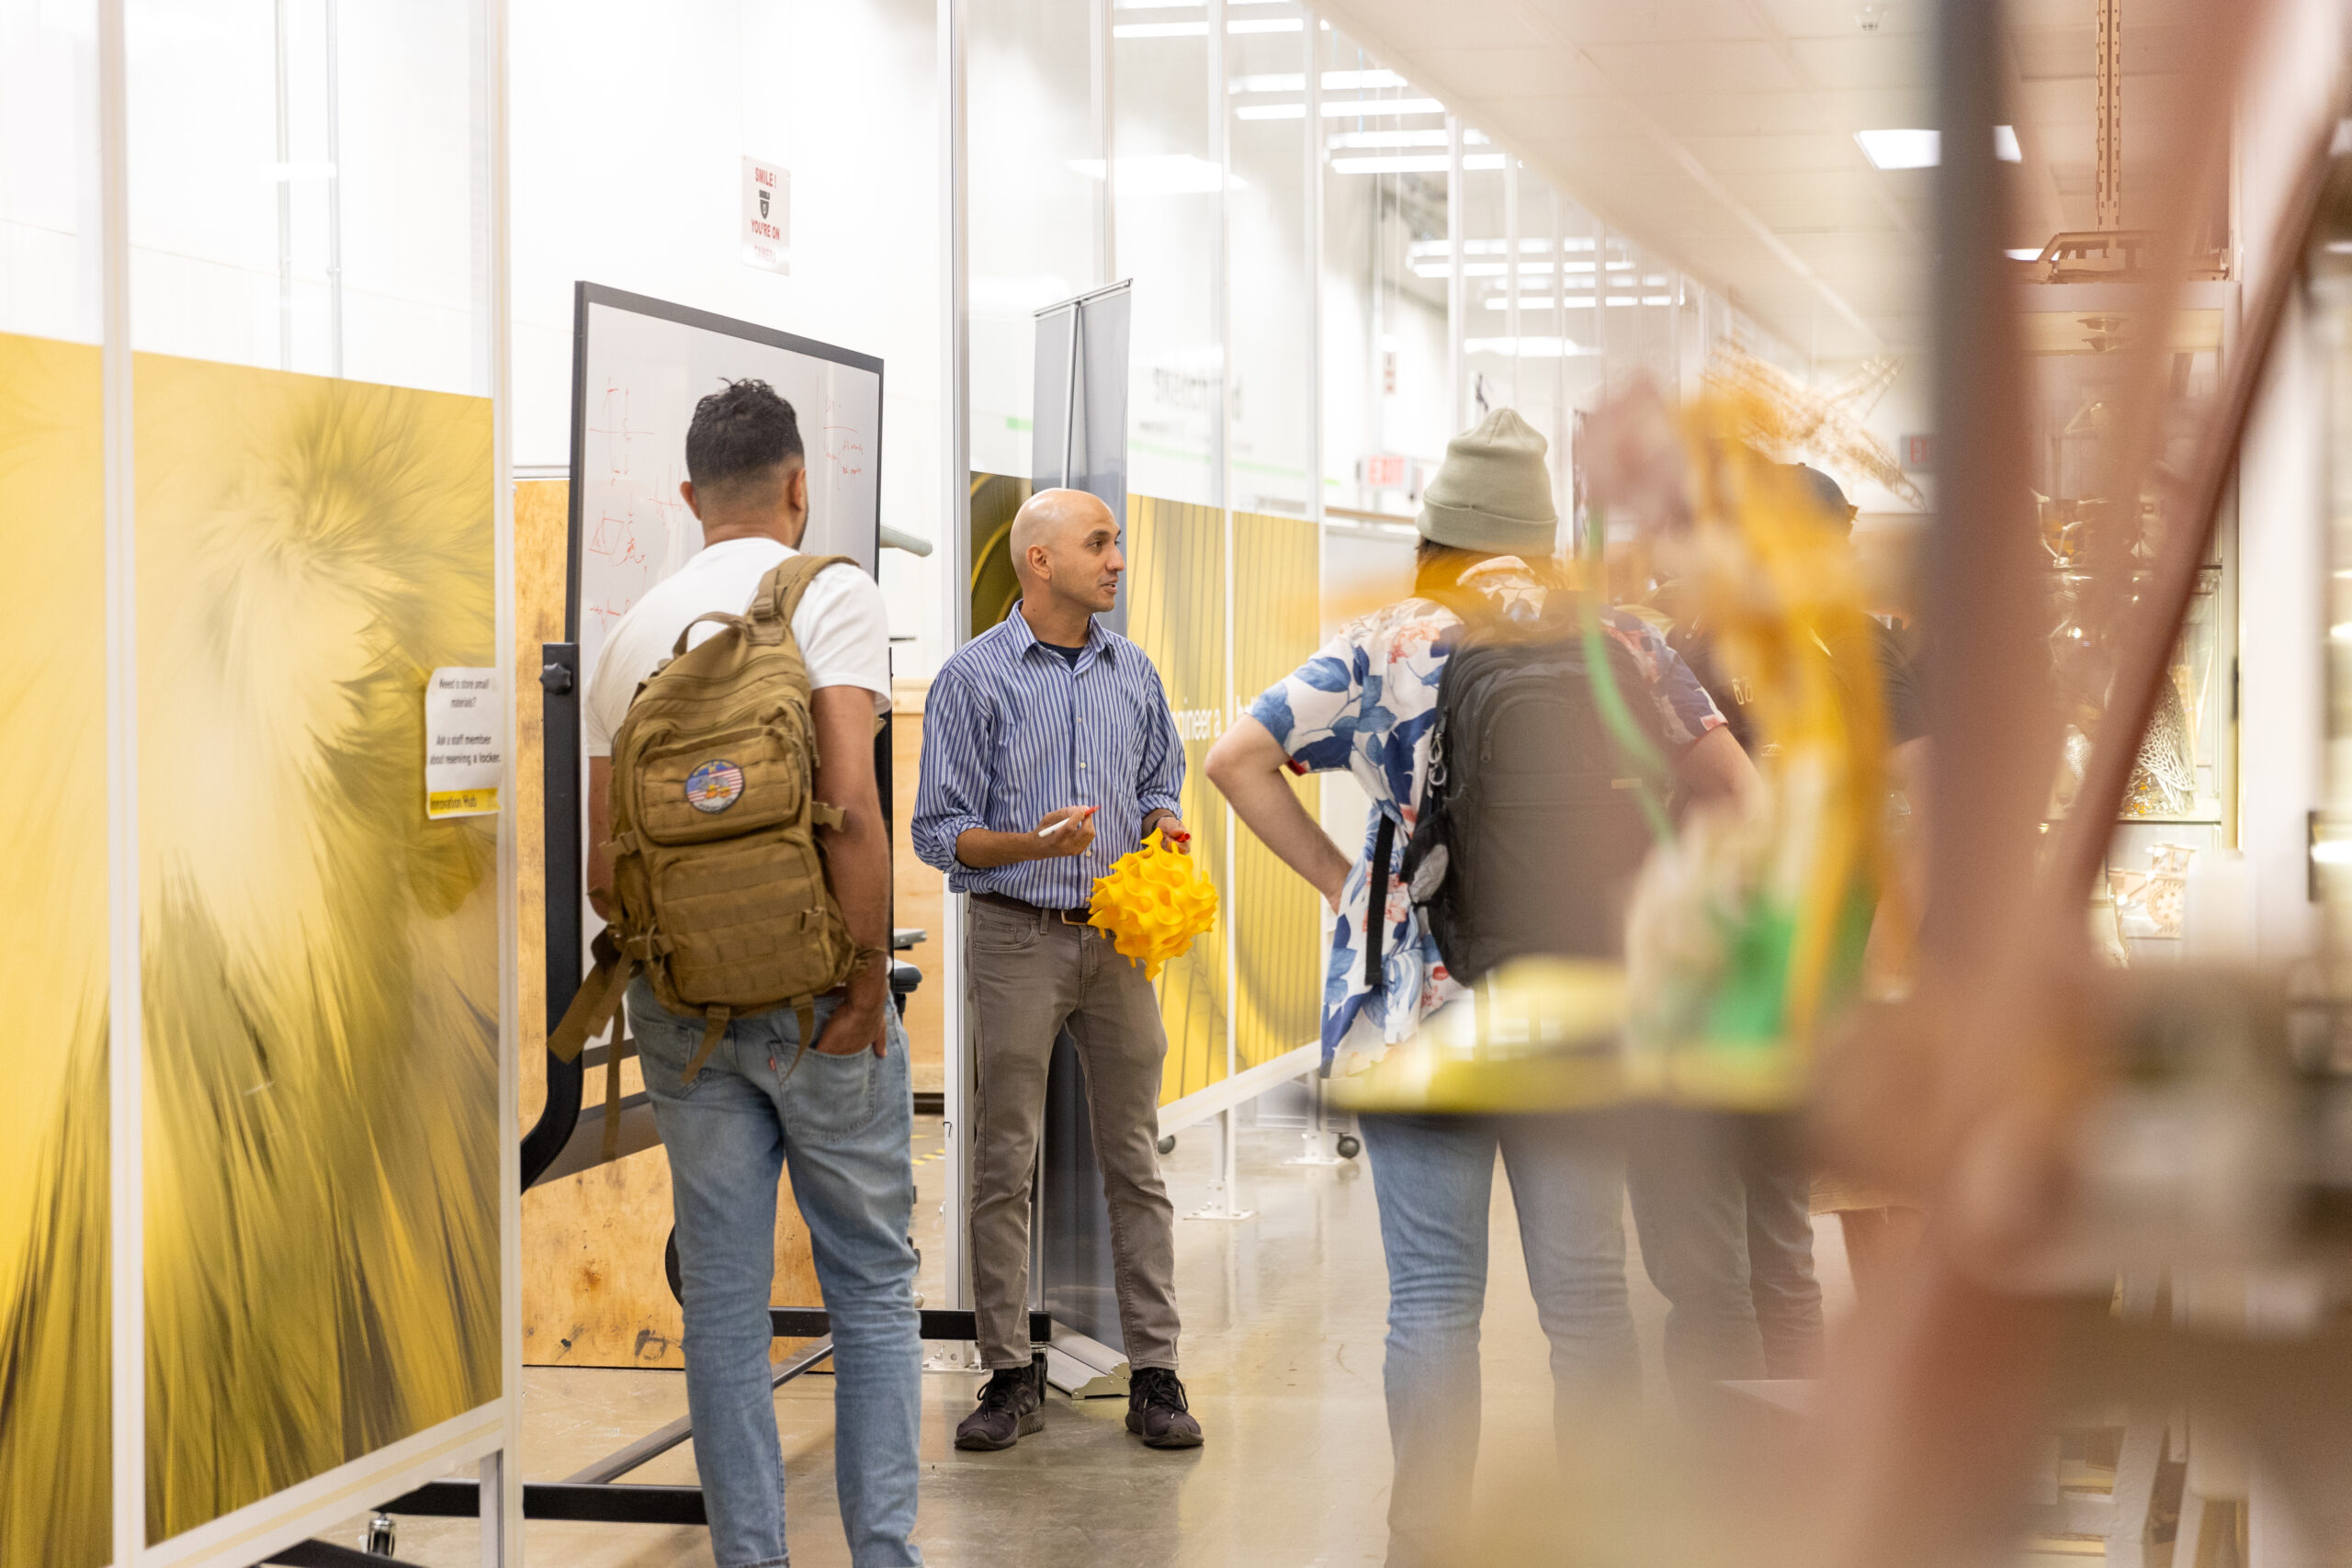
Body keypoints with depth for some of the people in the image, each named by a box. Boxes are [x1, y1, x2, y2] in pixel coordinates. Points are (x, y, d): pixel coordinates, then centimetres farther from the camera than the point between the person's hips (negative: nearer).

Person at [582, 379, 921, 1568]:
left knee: (723, 1302, 9)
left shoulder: (632, 632, 9)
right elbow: (851, 807, -18)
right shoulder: (832, 594, -6)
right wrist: (867, 980, -11)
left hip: (679, 999, 4)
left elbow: (603, 869, 7)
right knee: (872, 1287, 7)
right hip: (809, 988, -4)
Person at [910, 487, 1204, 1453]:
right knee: (1005, 1163, 1)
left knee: (1135, 1159, 4)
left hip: (1118, 937, 4)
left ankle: (1155, 1374, 8)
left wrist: (1164, 829, -3)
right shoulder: (975, 676, -3)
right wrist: (1033, 845, -20)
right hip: (1017, 937, -3)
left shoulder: (1133, 672, 11)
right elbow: (938, 829, -4)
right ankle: (1010, 1375, 9)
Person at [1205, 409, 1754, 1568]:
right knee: (1586, 1294, 7)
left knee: (1432, 1298, 3)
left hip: (1418, 1001, -1)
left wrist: (1338, 879, 1)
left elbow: (1236, 759, -3)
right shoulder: (1615, 643, 3)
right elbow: (1733, 791, 4)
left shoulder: (1383, 648, 1)